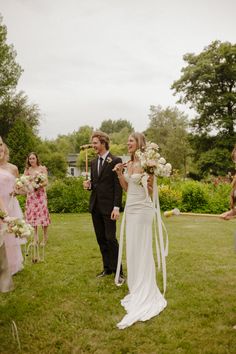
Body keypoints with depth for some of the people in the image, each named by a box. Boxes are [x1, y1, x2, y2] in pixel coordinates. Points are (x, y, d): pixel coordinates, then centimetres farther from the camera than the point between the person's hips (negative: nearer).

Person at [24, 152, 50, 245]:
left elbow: (46, 182, -5)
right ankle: (36, 238, 13)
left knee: (42, 214, -4)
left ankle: (45, 238, 6)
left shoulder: (42, 168, 0)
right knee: (32, 215, 3)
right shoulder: (27, 170, 8)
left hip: (40, 194, -3)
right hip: (30, 195, 3)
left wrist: (39, 185, -23)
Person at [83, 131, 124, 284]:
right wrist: (89, 185, -2)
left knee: (110, 238, -5)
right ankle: (107, 268, 24)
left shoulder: (115, 161, -7)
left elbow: (118, 186, -11)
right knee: (101, 239, 12)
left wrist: (116, 207, -16)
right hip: (95, 206, 7)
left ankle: (118, 271, 7)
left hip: (109, 207, -7)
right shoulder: (94, 162, 14)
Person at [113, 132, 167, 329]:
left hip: (142, 209, -8)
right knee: (132, 249, 14)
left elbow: (150, 192, -12)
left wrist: (148, 181, -31)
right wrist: (120, 174, 4)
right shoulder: (129, 164, 11)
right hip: (130, 209, 8)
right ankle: (137, 289, 30)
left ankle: (145, 295, 13)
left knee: (141, 250, -1)